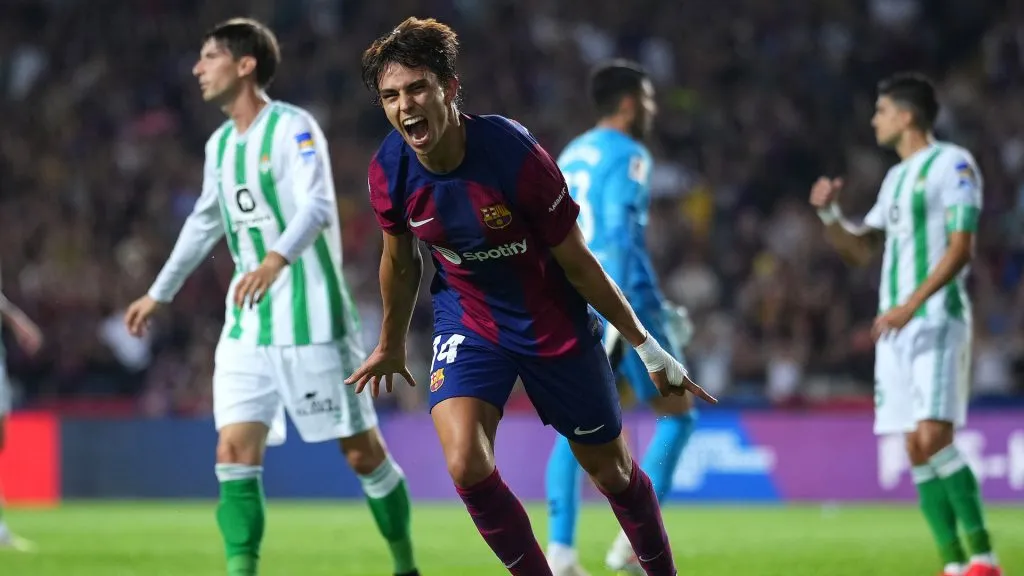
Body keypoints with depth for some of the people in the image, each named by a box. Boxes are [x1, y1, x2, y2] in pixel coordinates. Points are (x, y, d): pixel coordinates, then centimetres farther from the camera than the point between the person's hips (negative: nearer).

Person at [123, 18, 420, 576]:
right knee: (234, 451, -8)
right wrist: (158, 293, 35)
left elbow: (317, 207, -27)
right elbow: (204, 222, 28)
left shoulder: (292, 127, -11)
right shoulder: (221, 144, 12)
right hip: (246, 326, 7)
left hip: (311, 320, -7)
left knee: (362, 452, 2)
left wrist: (274, 261, -44)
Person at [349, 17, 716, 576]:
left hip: (553, 321, -2)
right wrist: (391, 346, 19)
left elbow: (576, 261, -16)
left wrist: (646, 346, -9)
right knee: (466, 466, -21)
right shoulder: (389, 171, -17)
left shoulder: (513, 153, -28)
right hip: (467, 320, 2)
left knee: (610, 470, 11)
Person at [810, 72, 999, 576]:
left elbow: (960, 248, -13)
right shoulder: (897, 177, 21)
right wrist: (829, 215, 7)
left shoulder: (953, 164, -4)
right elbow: (861, 250, 25)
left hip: (938, 321, -8)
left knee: (933, 439, -19)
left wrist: (911, 304, -22)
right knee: (915, 451, 1)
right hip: (896, 327, 8)